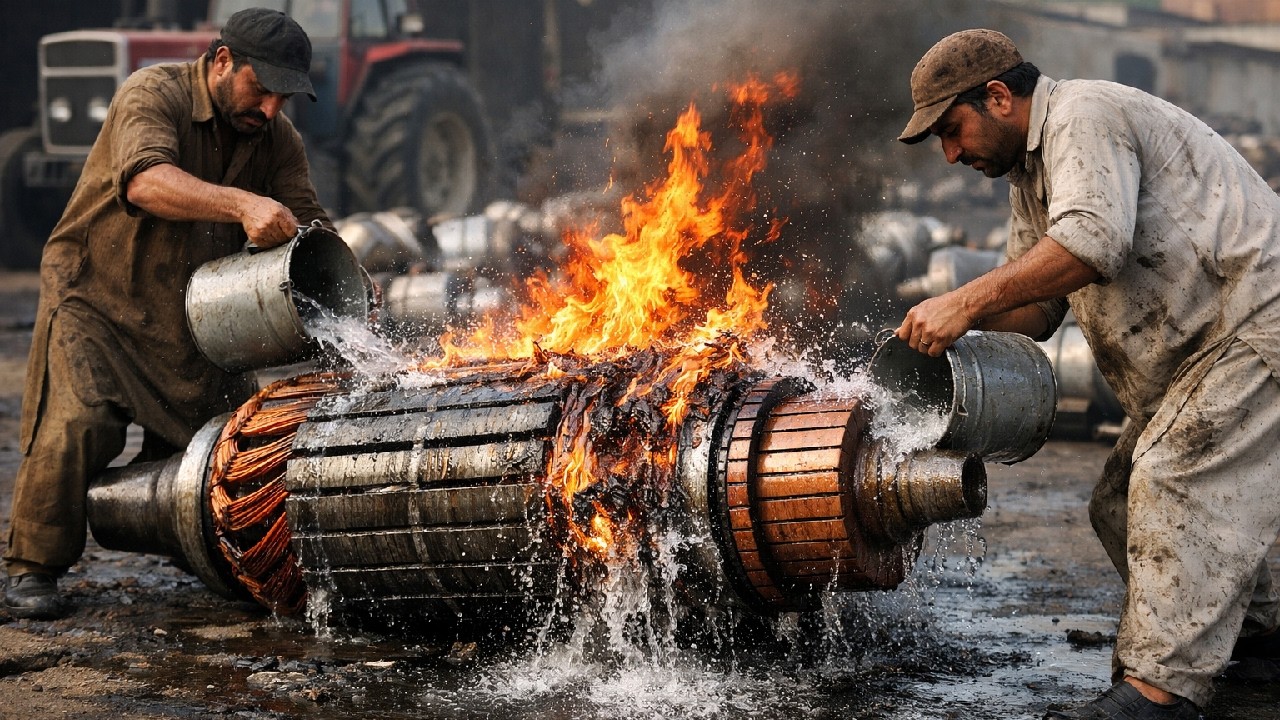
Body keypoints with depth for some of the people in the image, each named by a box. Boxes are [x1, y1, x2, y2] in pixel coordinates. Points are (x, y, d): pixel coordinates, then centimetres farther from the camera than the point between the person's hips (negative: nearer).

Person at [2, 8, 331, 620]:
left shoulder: (278, 139, 0)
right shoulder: (153, 95, -18)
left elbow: (308, 224, -5)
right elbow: (146, 182, -37)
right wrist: (241, 204, -50)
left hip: (193, 313, 6)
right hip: (96, 294, -6)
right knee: (78, 422, -19)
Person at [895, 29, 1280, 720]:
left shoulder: (1085, 116, -15)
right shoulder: (1029, 174, 18)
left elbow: (1092, 240, -32)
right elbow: (1040, 304, 18)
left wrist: (965, 301, -31)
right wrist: (959, 326, -1)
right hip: (1200, 352, 11)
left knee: (1176, 479, -19)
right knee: (1124, 502, 11)